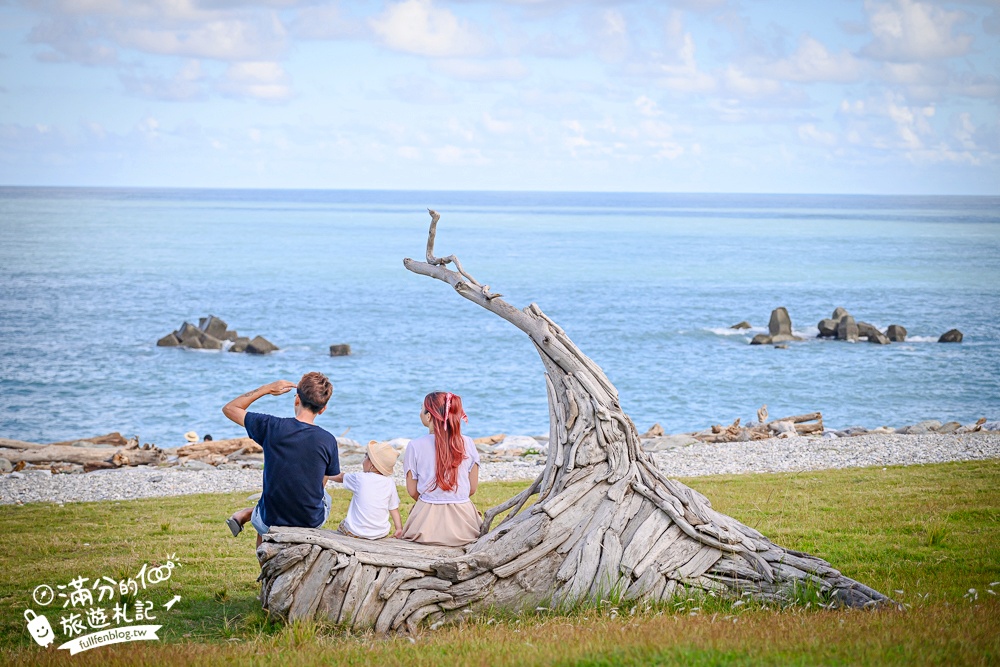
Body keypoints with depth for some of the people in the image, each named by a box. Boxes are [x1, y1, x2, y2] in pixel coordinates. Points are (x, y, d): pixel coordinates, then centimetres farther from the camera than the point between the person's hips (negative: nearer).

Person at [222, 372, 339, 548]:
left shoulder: (272, 427, -17)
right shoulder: (328, 441, -14)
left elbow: (229, 408, 0)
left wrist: (267, 389, 3)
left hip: (271, 523, 1)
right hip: (313, 523, -1)